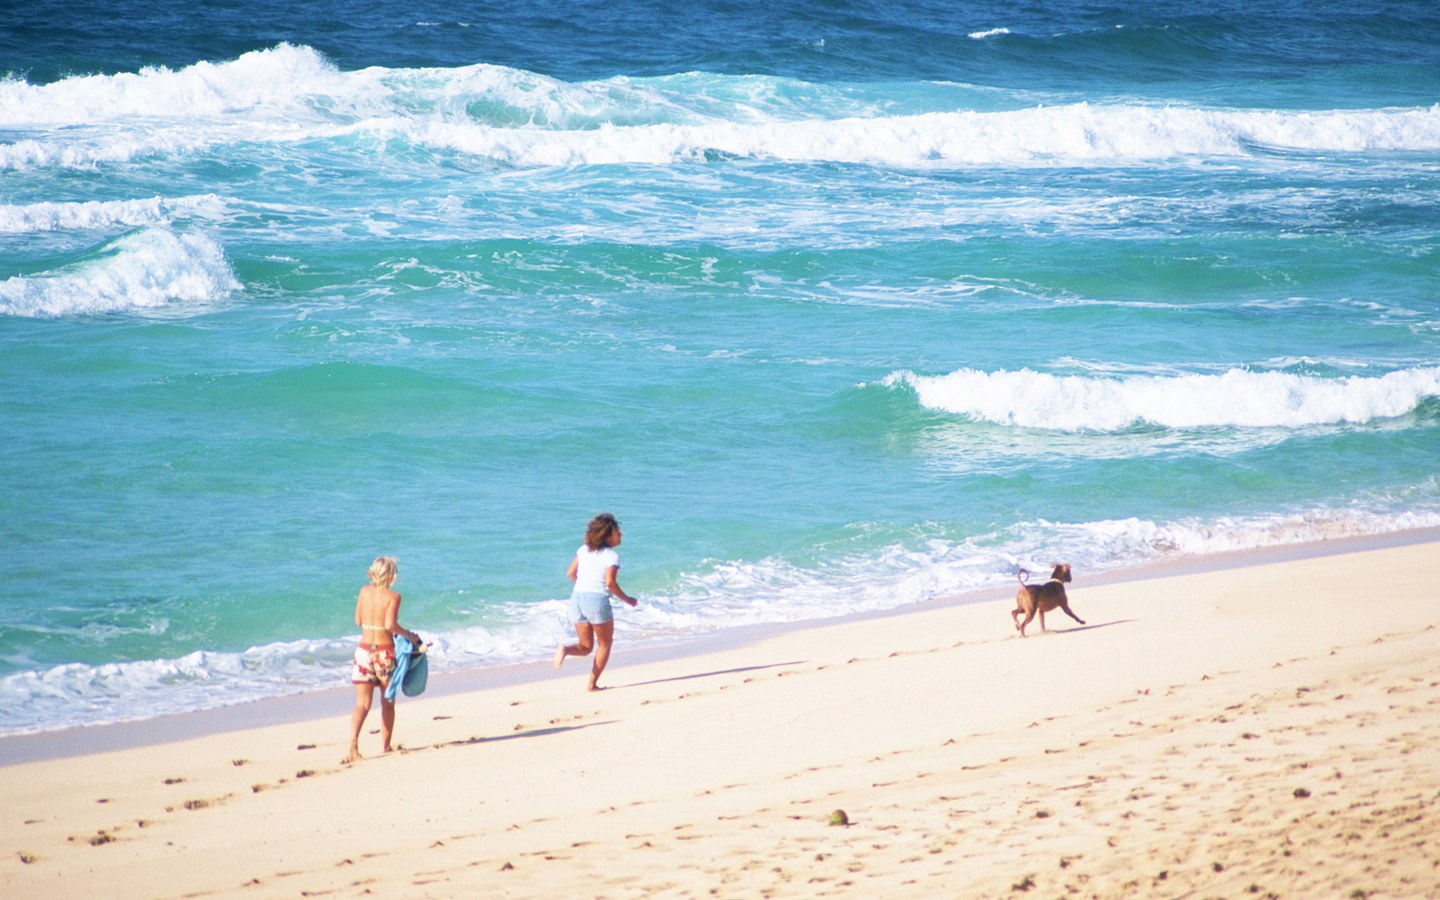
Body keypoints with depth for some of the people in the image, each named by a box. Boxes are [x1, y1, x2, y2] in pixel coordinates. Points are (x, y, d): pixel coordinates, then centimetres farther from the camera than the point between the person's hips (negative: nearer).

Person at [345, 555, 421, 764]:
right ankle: (386, 746, 22)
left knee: (362, 704, -3)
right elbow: (390, 624, -20)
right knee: (387, 703, 16)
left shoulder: (364, 592, 4)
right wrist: (409, 635, -7)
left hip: (364, 651, 3)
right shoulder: (393, 597, -9)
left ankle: (353, 744, -23)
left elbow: (358, 620, 12)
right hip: (385, 652, -3)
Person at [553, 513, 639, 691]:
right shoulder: (611, 556, -7)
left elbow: (570, 573, 13)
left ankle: (565, 649, -16)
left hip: (577, 597, 6)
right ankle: (592, 683, 7)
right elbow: (610, 582, -18)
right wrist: (627, 599, -6)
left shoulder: (583, 550, 11)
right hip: (597, 600, -6)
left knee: (586, 647, 16)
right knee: (604, 644, 14)